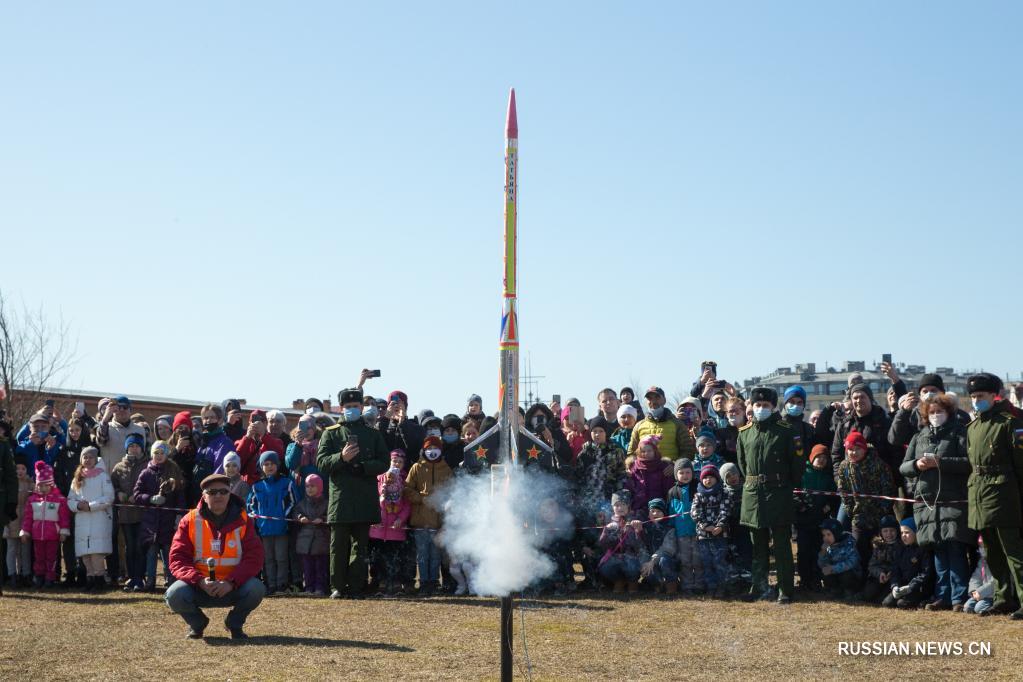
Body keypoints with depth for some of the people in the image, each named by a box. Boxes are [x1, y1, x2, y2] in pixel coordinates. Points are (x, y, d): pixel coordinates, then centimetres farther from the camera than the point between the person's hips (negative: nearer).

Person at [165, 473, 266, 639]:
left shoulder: (242, 520, -2)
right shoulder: (190, 521, -3)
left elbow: (254, 558, -9)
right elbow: (177, 560, -8)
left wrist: (231, 582, -25)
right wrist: (200, 581, -26)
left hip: (233, 587, 0)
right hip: (199, 587, 0)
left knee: (256, 589, -29)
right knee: (175, 595, -29)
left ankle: (235, 623, 4)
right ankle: (197, 623, 6)